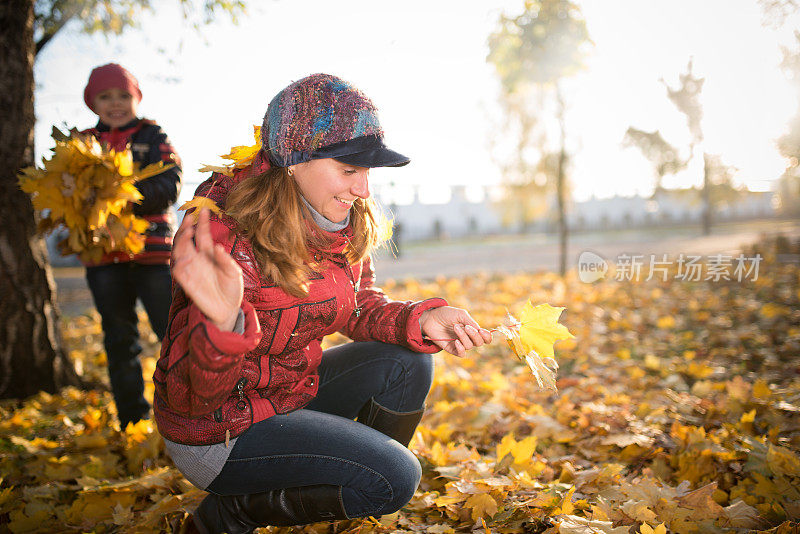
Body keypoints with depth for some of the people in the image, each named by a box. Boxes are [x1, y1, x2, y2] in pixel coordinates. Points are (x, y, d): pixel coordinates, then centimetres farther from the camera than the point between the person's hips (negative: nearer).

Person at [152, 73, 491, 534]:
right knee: (394, 478, -17)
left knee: (407, 362, -4)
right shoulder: (225, 238, -29)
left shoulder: (347, 222, -7)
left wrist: (420, 320, -18)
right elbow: (190, 399, -28)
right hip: (219, 433, -7)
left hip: (293, 392, 8)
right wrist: (224, 326, -51)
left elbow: (359, 308, 4)